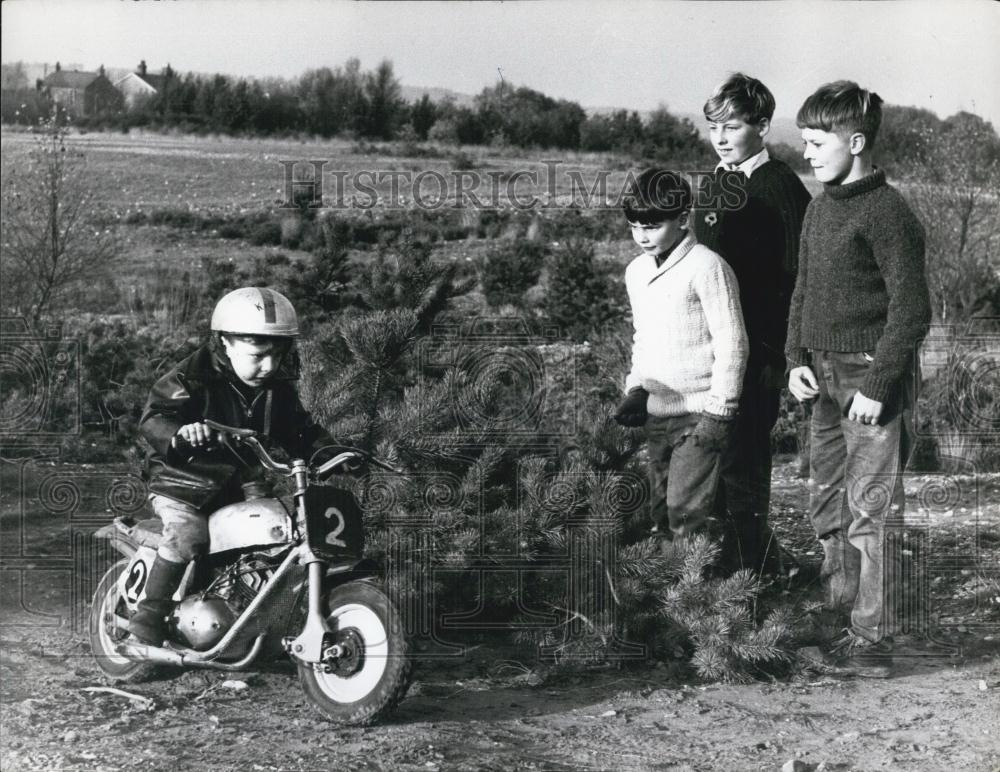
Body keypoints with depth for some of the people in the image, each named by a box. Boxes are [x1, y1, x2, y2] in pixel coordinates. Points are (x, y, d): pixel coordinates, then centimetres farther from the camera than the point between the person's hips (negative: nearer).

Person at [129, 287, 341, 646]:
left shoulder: (277, 389, 4)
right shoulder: (194, 379, -15)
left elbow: (300, 431, 14)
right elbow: (152, 417, -24)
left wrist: (329, 451, -4)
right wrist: (178, 434, -46)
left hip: (241, 487, 6)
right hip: (185, 482, -6)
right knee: (186, 533, -31)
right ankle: (148, 617, -19)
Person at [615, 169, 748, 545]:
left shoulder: (706, 267, -12)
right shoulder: (636, 272, 11)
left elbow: (732, 344, -13)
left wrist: (718, 412, -14)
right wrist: (636, 389, 9)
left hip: (698, 414, -8)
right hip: (657, 415, 8)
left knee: (686, 515, -12)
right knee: (661, 516, 11)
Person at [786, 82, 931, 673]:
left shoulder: (887, 213, -13)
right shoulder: (821, 208, 13)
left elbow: (911, 311, -15)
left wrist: (877, 385, -17)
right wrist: (798, 357, 6)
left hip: (872, 380, -8)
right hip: (826, 379, 9)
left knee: (867, 515, -5)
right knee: (828, 509, 12)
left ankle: (873, 642, 1)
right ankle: (840, 619, 23)